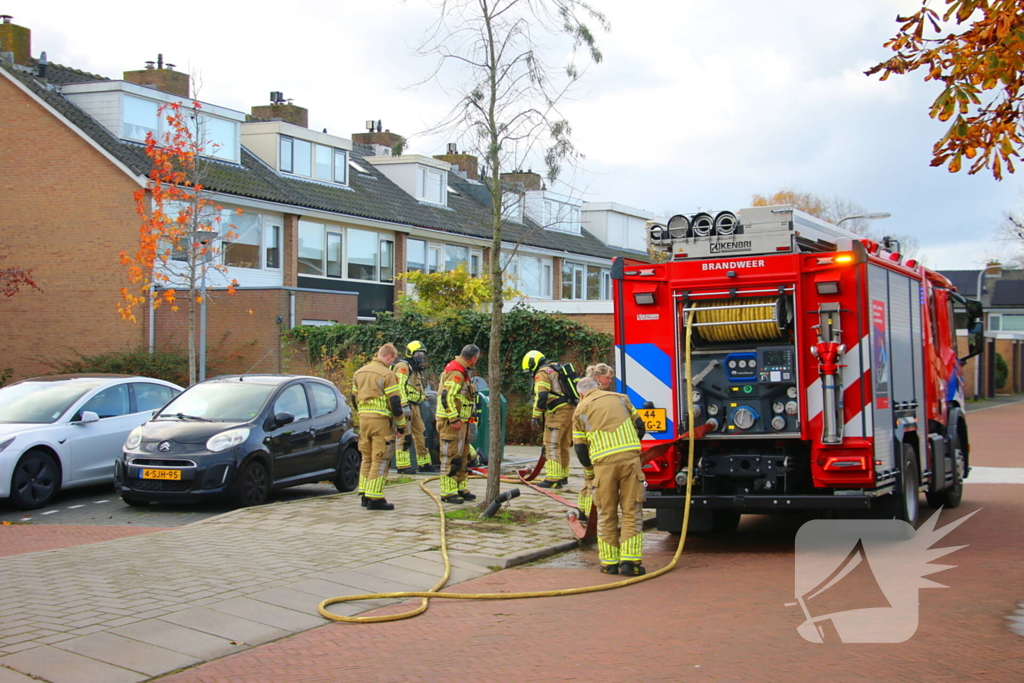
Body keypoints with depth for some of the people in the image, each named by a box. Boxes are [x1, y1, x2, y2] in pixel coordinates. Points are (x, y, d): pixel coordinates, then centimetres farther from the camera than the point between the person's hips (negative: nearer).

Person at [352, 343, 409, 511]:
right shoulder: (387, 374, -10)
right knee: (380, 460, -3)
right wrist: (402, 427, -6)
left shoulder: (359, 373, 13)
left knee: (367, 458, 16)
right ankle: (375, 499, -4)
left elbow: (354, 398, 20)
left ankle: (365, 496, 20)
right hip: (381, 421, -7)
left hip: (363, 419, 7)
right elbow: (394, 403, -12)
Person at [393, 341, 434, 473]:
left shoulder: (416, 369, 23)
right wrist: (405, 406, -25)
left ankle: (424, 463, 20)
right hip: (406, 406, -10)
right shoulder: (403, 366, -9)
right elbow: (399, 387, -19)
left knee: (420, 435, 13)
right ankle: (403, 465, -11)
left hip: (414, 406, 10)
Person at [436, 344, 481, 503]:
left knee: (462, 456, 17)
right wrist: (454, 419, -25)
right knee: (450, 457, -8)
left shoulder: (461, 371, 16)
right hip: (452, 421, -11)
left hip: (460, 420, 11)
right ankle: (448, 492, -5)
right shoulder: (456, 372, -18)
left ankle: (461, 489, 25)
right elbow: (447, 396, -25)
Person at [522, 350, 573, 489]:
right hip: (570, 410, 9)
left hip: (557, 413, -9)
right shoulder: (556, 369, 23)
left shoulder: (542, 373, -5)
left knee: (552, 445, -9)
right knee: (563, 445, 17)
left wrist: (535, 417, -15)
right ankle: (563, 476, 25)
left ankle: (553, 479, -14)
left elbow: (541, 396, -17)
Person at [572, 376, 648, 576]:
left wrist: (590, 472, 26)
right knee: (632, 511, 5)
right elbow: (639, 426, 18)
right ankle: (630, 561, -1)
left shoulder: (581, 409, 13)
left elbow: (580, 448, 11)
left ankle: (609, 562, 13)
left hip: (604, 462, -1)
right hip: (631, 458, 1)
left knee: (606, 514, 10)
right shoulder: (620, 398, 18)